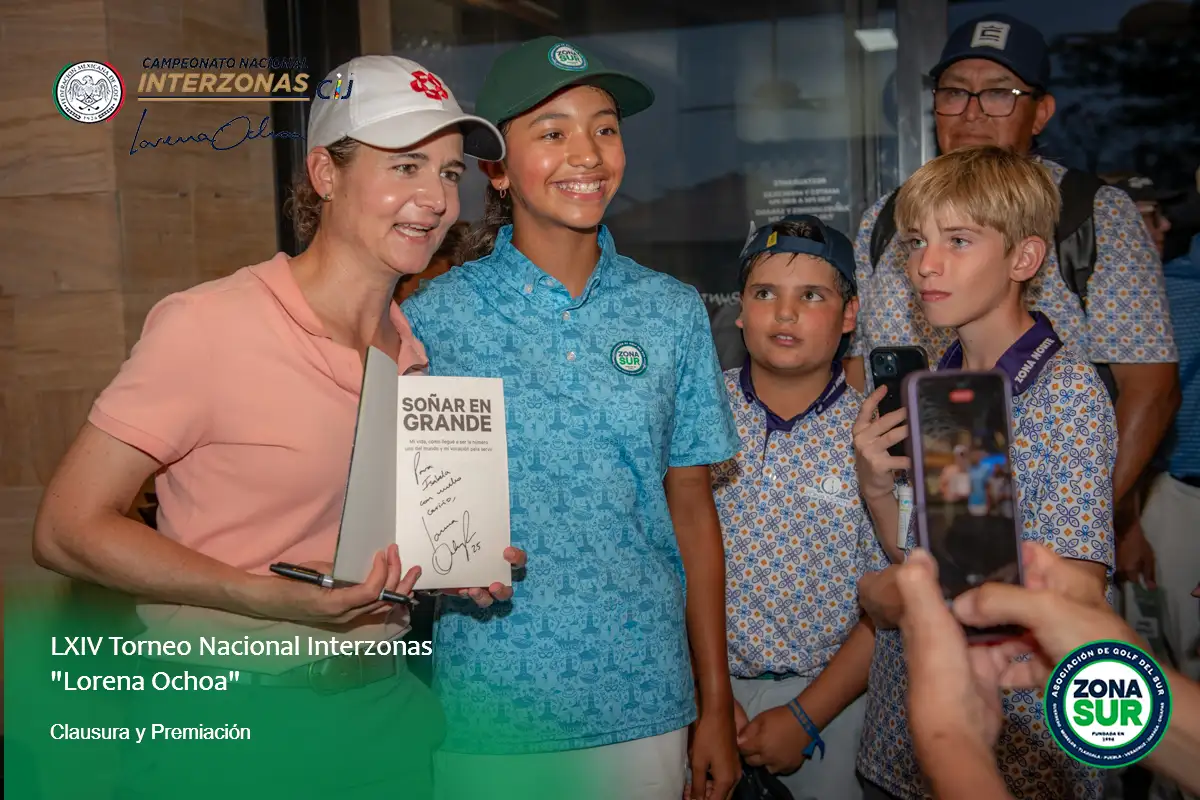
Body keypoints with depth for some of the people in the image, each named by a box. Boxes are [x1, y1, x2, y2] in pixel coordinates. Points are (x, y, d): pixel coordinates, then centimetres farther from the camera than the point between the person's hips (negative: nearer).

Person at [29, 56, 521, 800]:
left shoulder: (415, 350, 2)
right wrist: (272, 598, -25)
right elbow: (69, 528, -15)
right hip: (233, 722, -5)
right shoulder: (207, 324, -17)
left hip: (387, 705, 6)